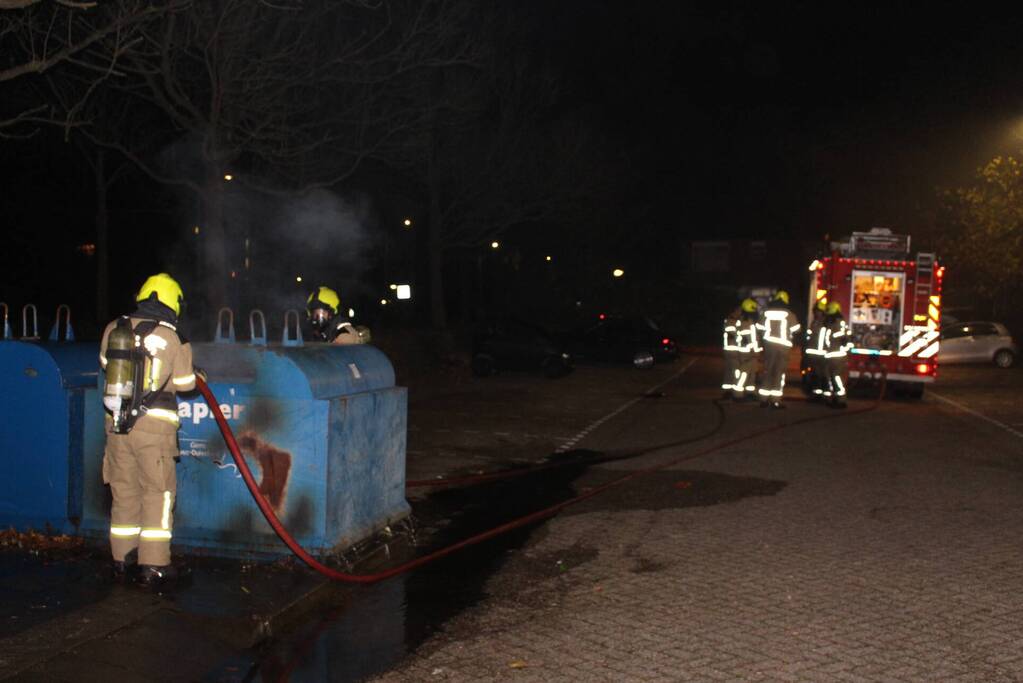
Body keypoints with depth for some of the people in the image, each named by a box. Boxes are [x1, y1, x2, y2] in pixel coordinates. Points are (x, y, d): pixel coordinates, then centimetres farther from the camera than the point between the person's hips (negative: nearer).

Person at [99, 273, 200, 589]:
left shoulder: (113, 330, 4)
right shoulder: (172, 338, -8)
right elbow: (185, 382, -1)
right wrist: (195, 372, 20)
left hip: (116, 422, 5)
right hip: (154, 424, -4)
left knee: (124, 492, 15)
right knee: (157, 493, 4)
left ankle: (123, 560, 23)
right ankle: (153, 565, 5)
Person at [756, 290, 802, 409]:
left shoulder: (766, 312, 2)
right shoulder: (789, 314, -6)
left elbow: (760, 328, 4)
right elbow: (796, 329, -3)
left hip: (769, 344, 3)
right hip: (783, 346, -3)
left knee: (767, 371, 11)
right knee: (779, 372, 2)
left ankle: (764, 399, 10)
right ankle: (776, 400, -2)